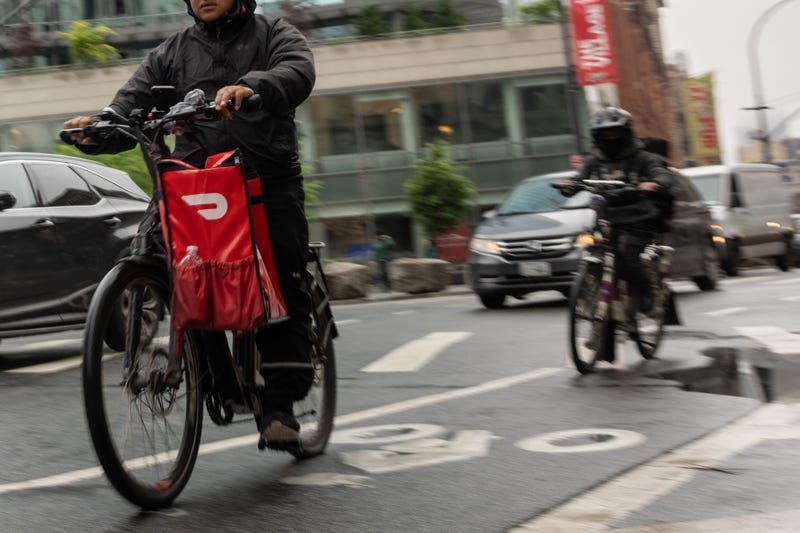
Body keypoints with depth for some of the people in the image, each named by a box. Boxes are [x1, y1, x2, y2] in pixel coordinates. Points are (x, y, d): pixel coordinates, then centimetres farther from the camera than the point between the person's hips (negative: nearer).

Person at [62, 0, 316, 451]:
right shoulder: (173, 53, 21)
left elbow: (298, 71, -12)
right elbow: (132, 105, 10)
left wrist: (253, 87, -35)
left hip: (269, 180, -2)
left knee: (284, 284, -14)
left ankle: (281, 403, -9)